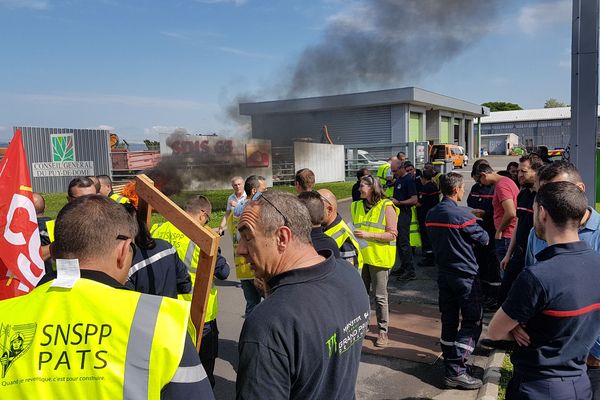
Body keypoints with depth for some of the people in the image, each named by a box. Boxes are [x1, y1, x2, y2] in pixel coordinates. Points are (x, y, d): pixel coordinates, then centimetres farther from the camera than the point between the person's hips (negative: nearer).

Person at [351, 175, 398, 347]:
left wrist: (368, 235, -21)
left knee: (380, 296, 3)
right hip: (360, 256, 6)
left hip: (379, 258, -5)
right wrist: (352, 235, 0)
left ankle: (383, 331, 16)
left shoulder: (386, 206, -9)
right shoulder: (356, 206, 10)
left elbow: (392, 234, -14)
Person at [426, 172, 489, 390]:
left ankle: (450, 367, 21)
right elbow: (483, 239, -6)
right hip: (465, 275, -7)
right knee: (472, 322, 0)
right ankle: (456, 372, -4)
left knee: (449, 321, 13)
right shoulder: (462, 215, -18)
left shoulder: (431, 215, 4)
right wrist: (477, 229, 14)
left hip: (444, 273, 7)